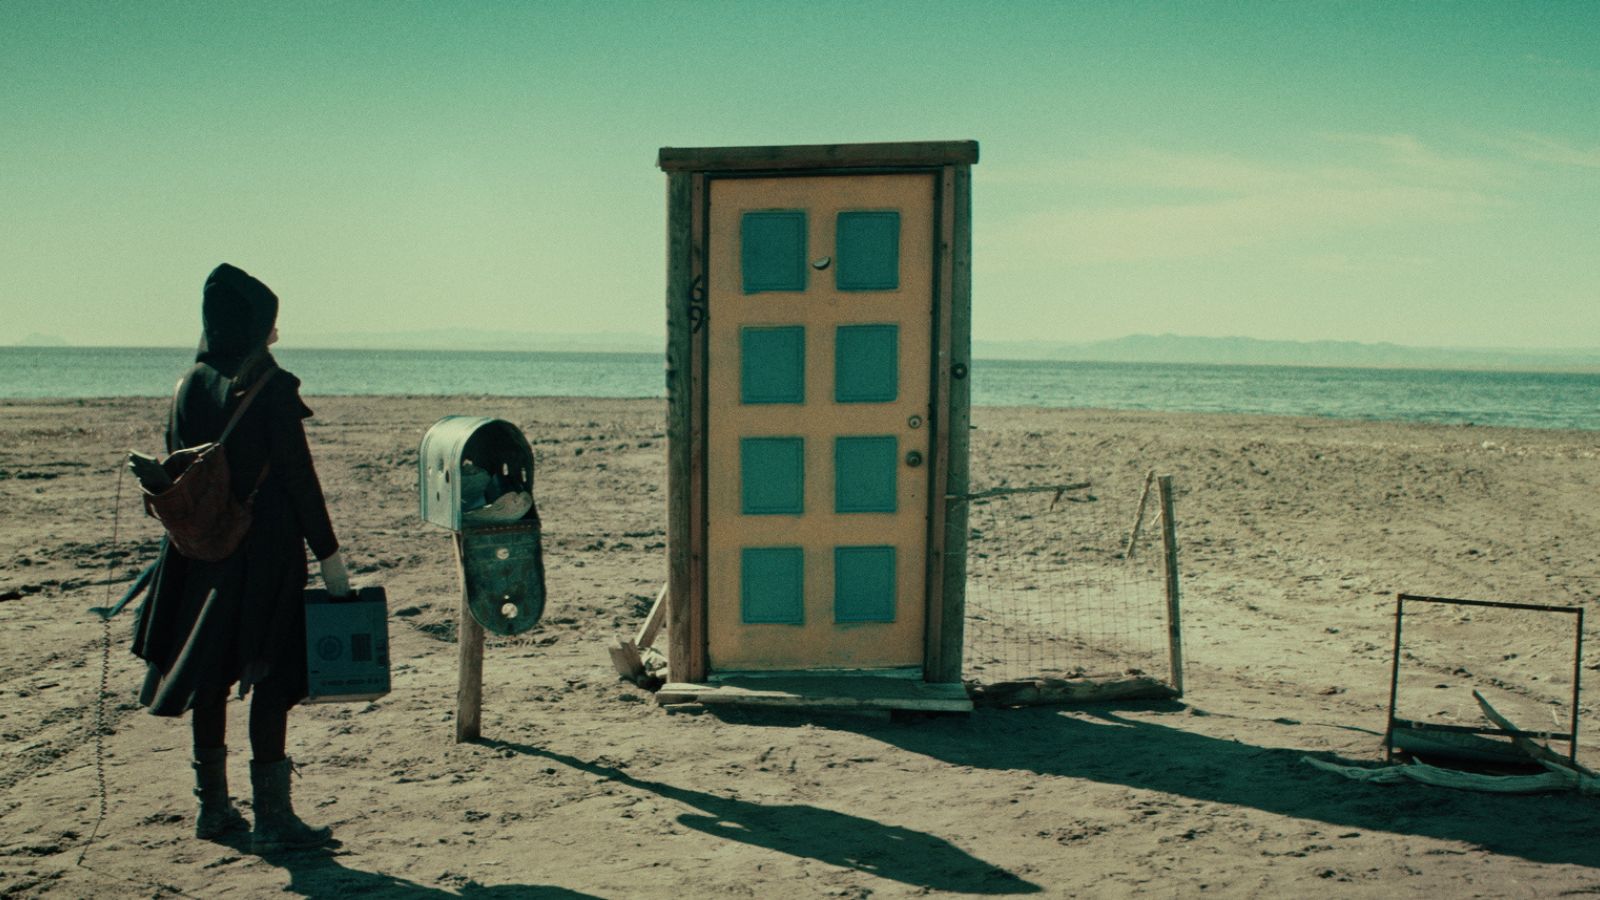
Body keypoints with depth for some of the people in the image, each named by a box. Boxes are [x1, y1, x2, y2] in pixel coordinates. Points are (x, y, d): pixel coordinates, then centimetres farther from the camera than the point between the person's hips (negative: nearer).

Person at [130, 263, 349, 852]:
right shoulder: (272, 387, -12)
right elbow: (298, 476, -13)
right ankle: (272, 817, 2)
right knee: (271, 676, 0)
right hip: (265, 549, -6)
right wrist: (329, 554, -8)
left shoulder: (190, 386, 6)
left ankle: (214, 808, 24)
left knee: (211, 675, 14)